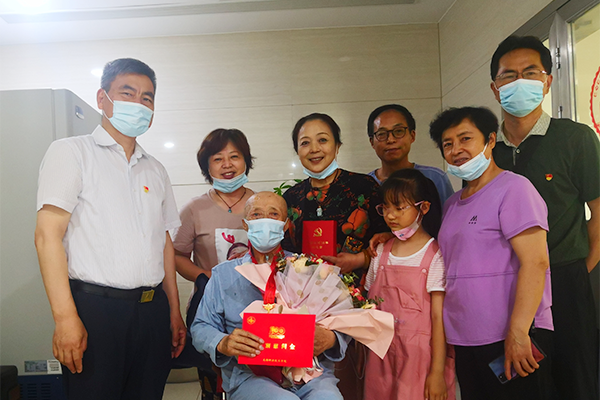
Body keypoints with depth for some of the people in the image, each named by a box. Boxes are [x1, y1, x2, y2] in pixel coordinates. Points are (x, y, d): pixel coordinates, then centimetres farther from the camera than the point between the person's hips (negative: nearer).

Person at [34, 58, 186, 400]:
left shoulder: (156, 170, 17)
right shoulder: (71, 152, 1)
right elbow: (48, 235, -8)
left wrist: (174, 313, 14)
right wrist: (65, 317, -16)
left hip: (153, 310, 5)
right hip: (96, 308, -5)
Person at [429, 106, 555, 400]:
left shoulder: (513, 188, -9)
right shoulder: (452, 204, 14)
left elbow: (535, 262, -18)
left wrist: (518, 332, -23)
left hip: (513, 341, -7)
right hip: (464, 342, 7)